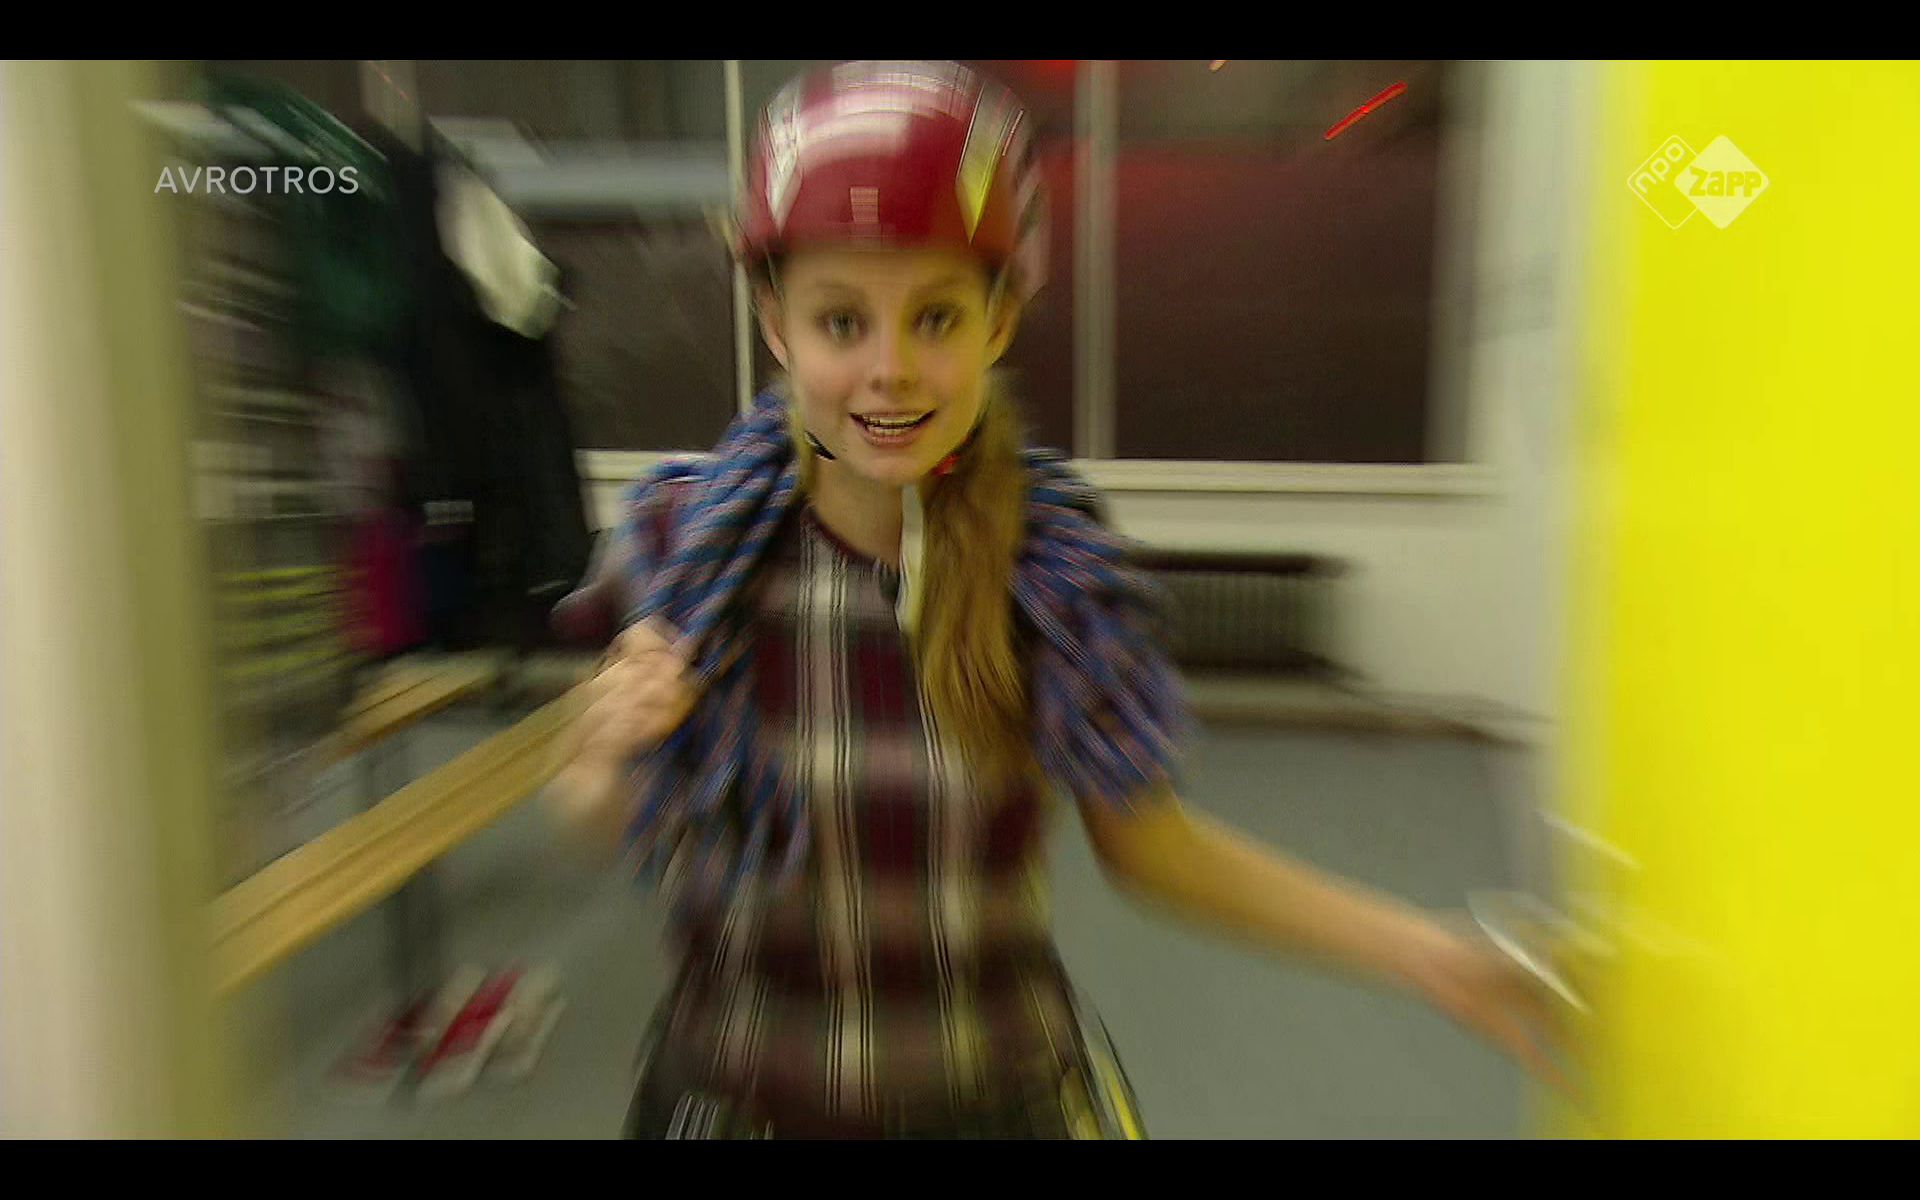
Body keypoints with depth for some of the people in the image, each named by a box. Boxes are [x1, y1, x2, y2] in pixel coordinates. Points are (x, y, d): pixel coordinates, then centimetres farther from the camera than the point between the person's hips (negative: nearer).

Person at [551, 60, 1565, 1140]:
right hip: (745, 1090, 1)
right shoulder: (684, 541, -17)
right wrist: (616, 762, -24)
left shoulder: (1063, 564, -18)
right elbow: (598, 827, -2)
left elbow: (1145, 842, -5)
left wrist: (1412, 948, -7)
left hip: (1009, 1085, 0)